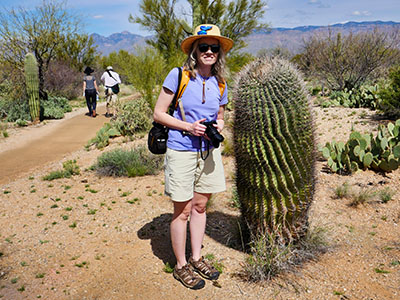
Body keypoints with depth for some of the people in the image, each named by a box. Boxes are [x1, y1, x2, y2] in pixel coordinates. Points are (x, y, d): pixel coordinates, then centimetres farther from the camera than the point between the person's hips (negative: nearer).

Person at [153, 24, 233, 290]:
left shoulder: (219, 84, 7)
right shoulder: (178, 76, -8)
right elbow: (158, 113, -6)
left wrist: (218, 125, -5)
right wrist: (188, 126, -18)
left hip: (209, 151, 5)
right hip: (182, 151, -5)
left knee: (200, 206, 15)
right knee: (183, 211, 4)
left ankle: (197, 259, 32)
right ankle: (181, 266, 22)